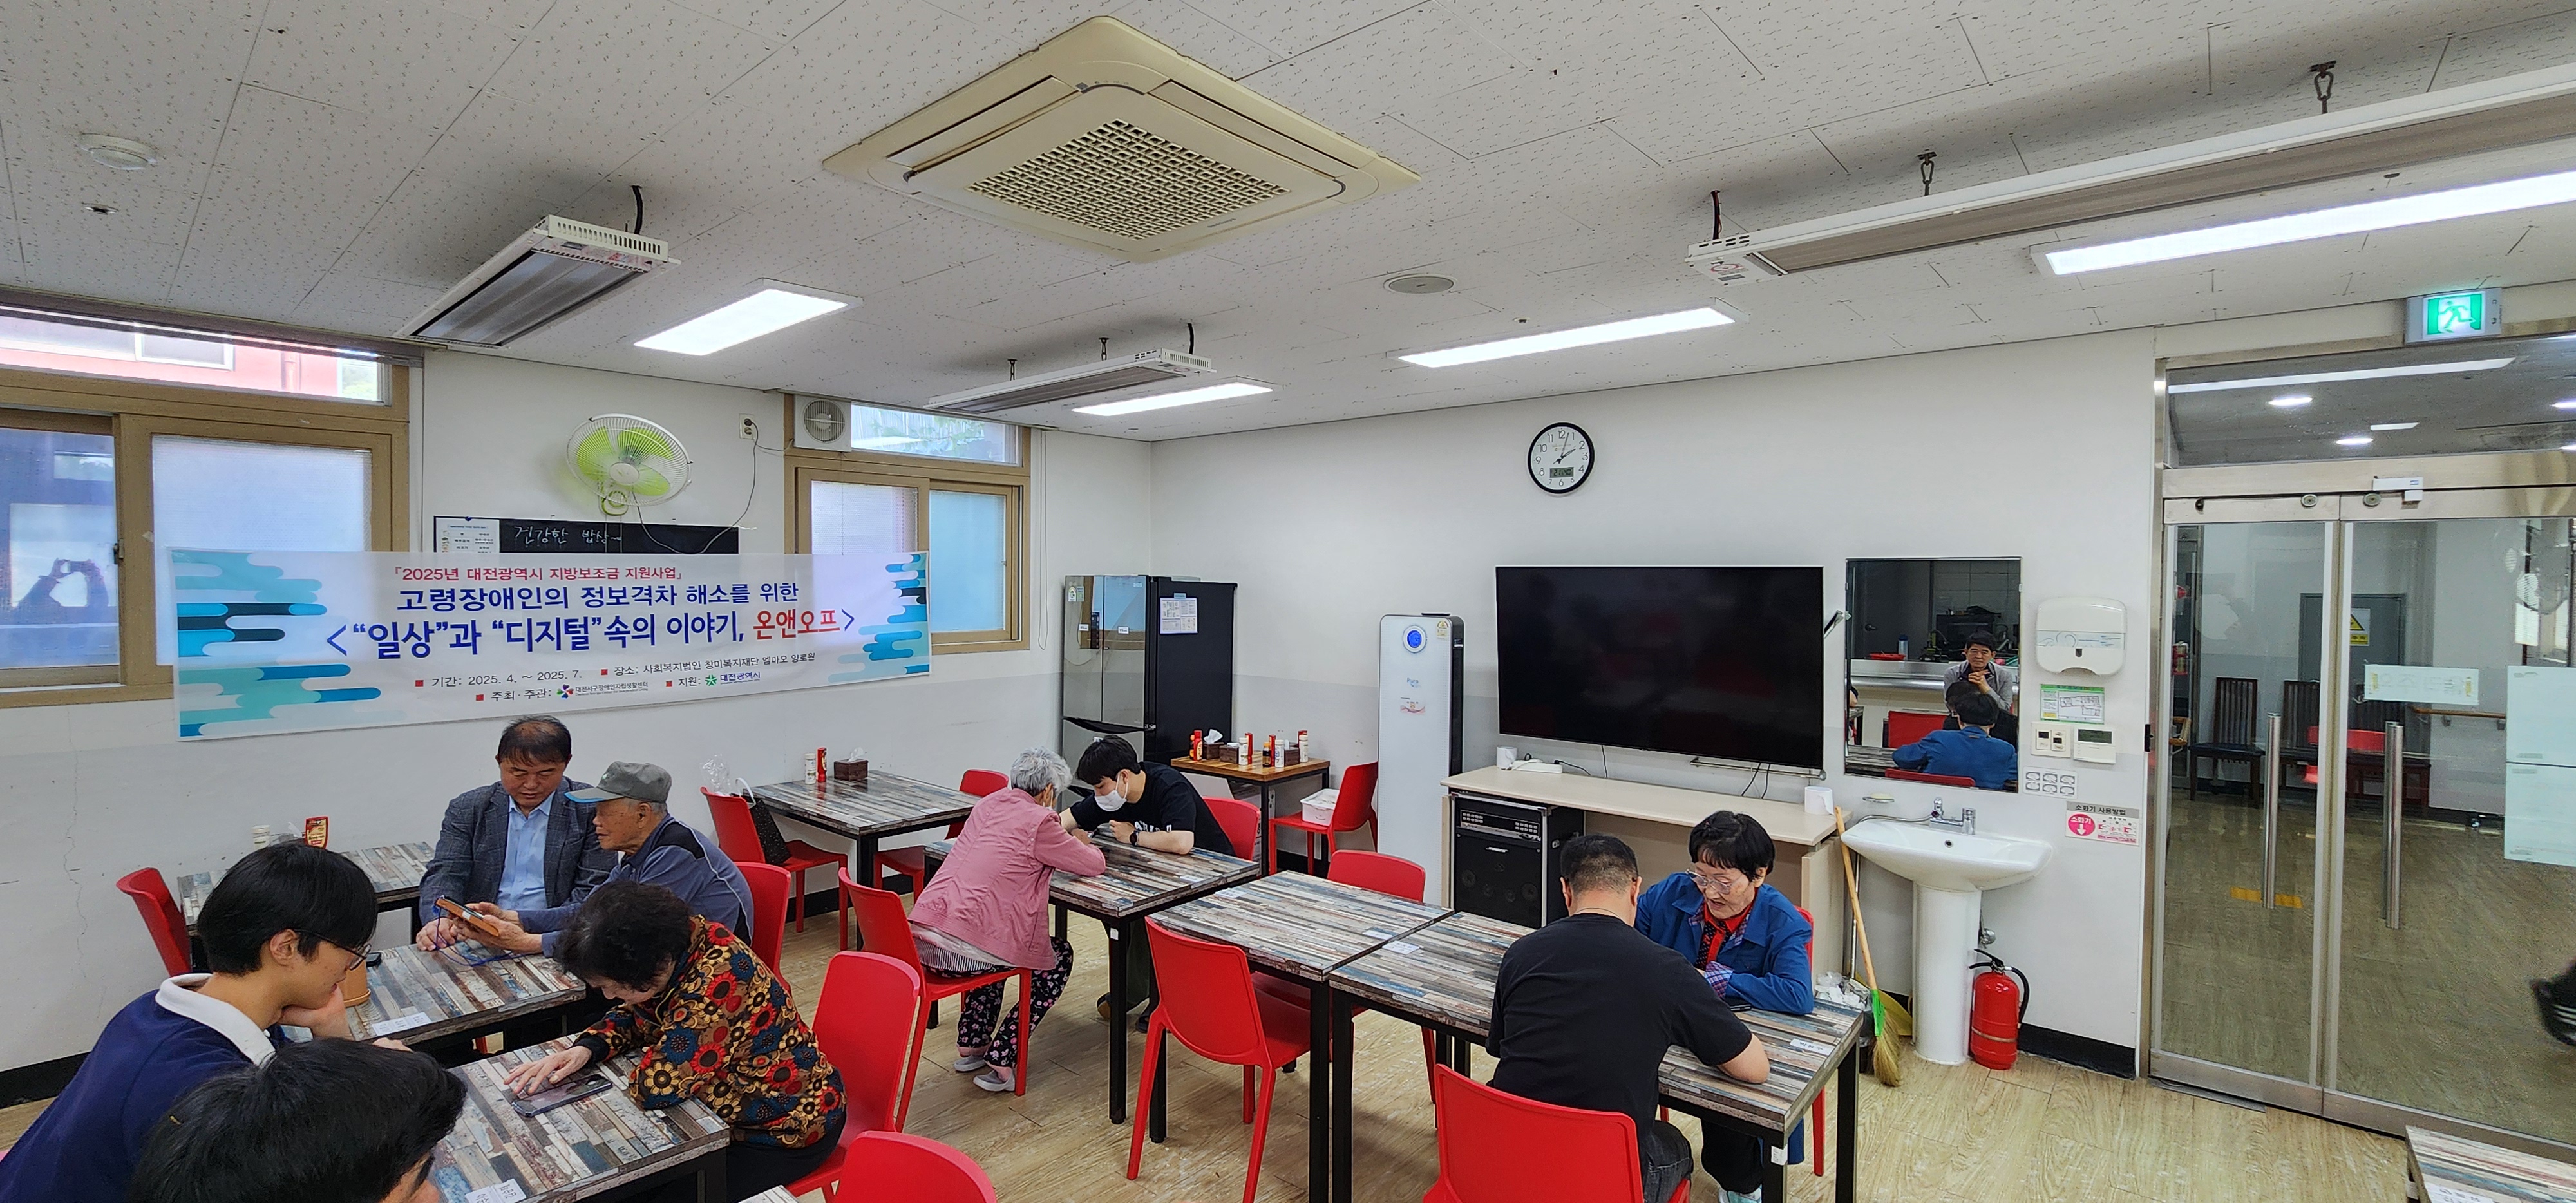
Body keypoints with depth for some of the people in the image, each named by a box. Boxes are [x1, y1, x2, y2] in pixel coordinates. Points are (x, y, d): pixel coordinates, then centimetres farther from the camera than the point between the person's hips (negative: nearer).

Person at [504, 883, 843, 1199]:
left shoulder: (716, 979, -35)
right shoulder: (672, 944, -9)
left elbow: (656, 1087, -32)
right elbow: (633, 1015, 8)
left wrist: (650, 1060, -11)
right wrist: (585, 1049, -11)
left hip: (783, 1131, -8)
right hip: (730, 1105, 8)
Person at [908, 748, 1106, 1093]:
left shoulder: (988, 805, 15)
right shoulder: (1038, 822, -6)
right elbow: (1095, 864, 3)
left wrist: (1063, 844, 33)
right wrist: (1079, 846, 25)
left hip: (922, 941, 8)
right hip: (964, 949, -7)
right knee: (1060, 955, 16)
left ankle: (972, 1044, 33)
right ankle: (1002, 1060, 12)